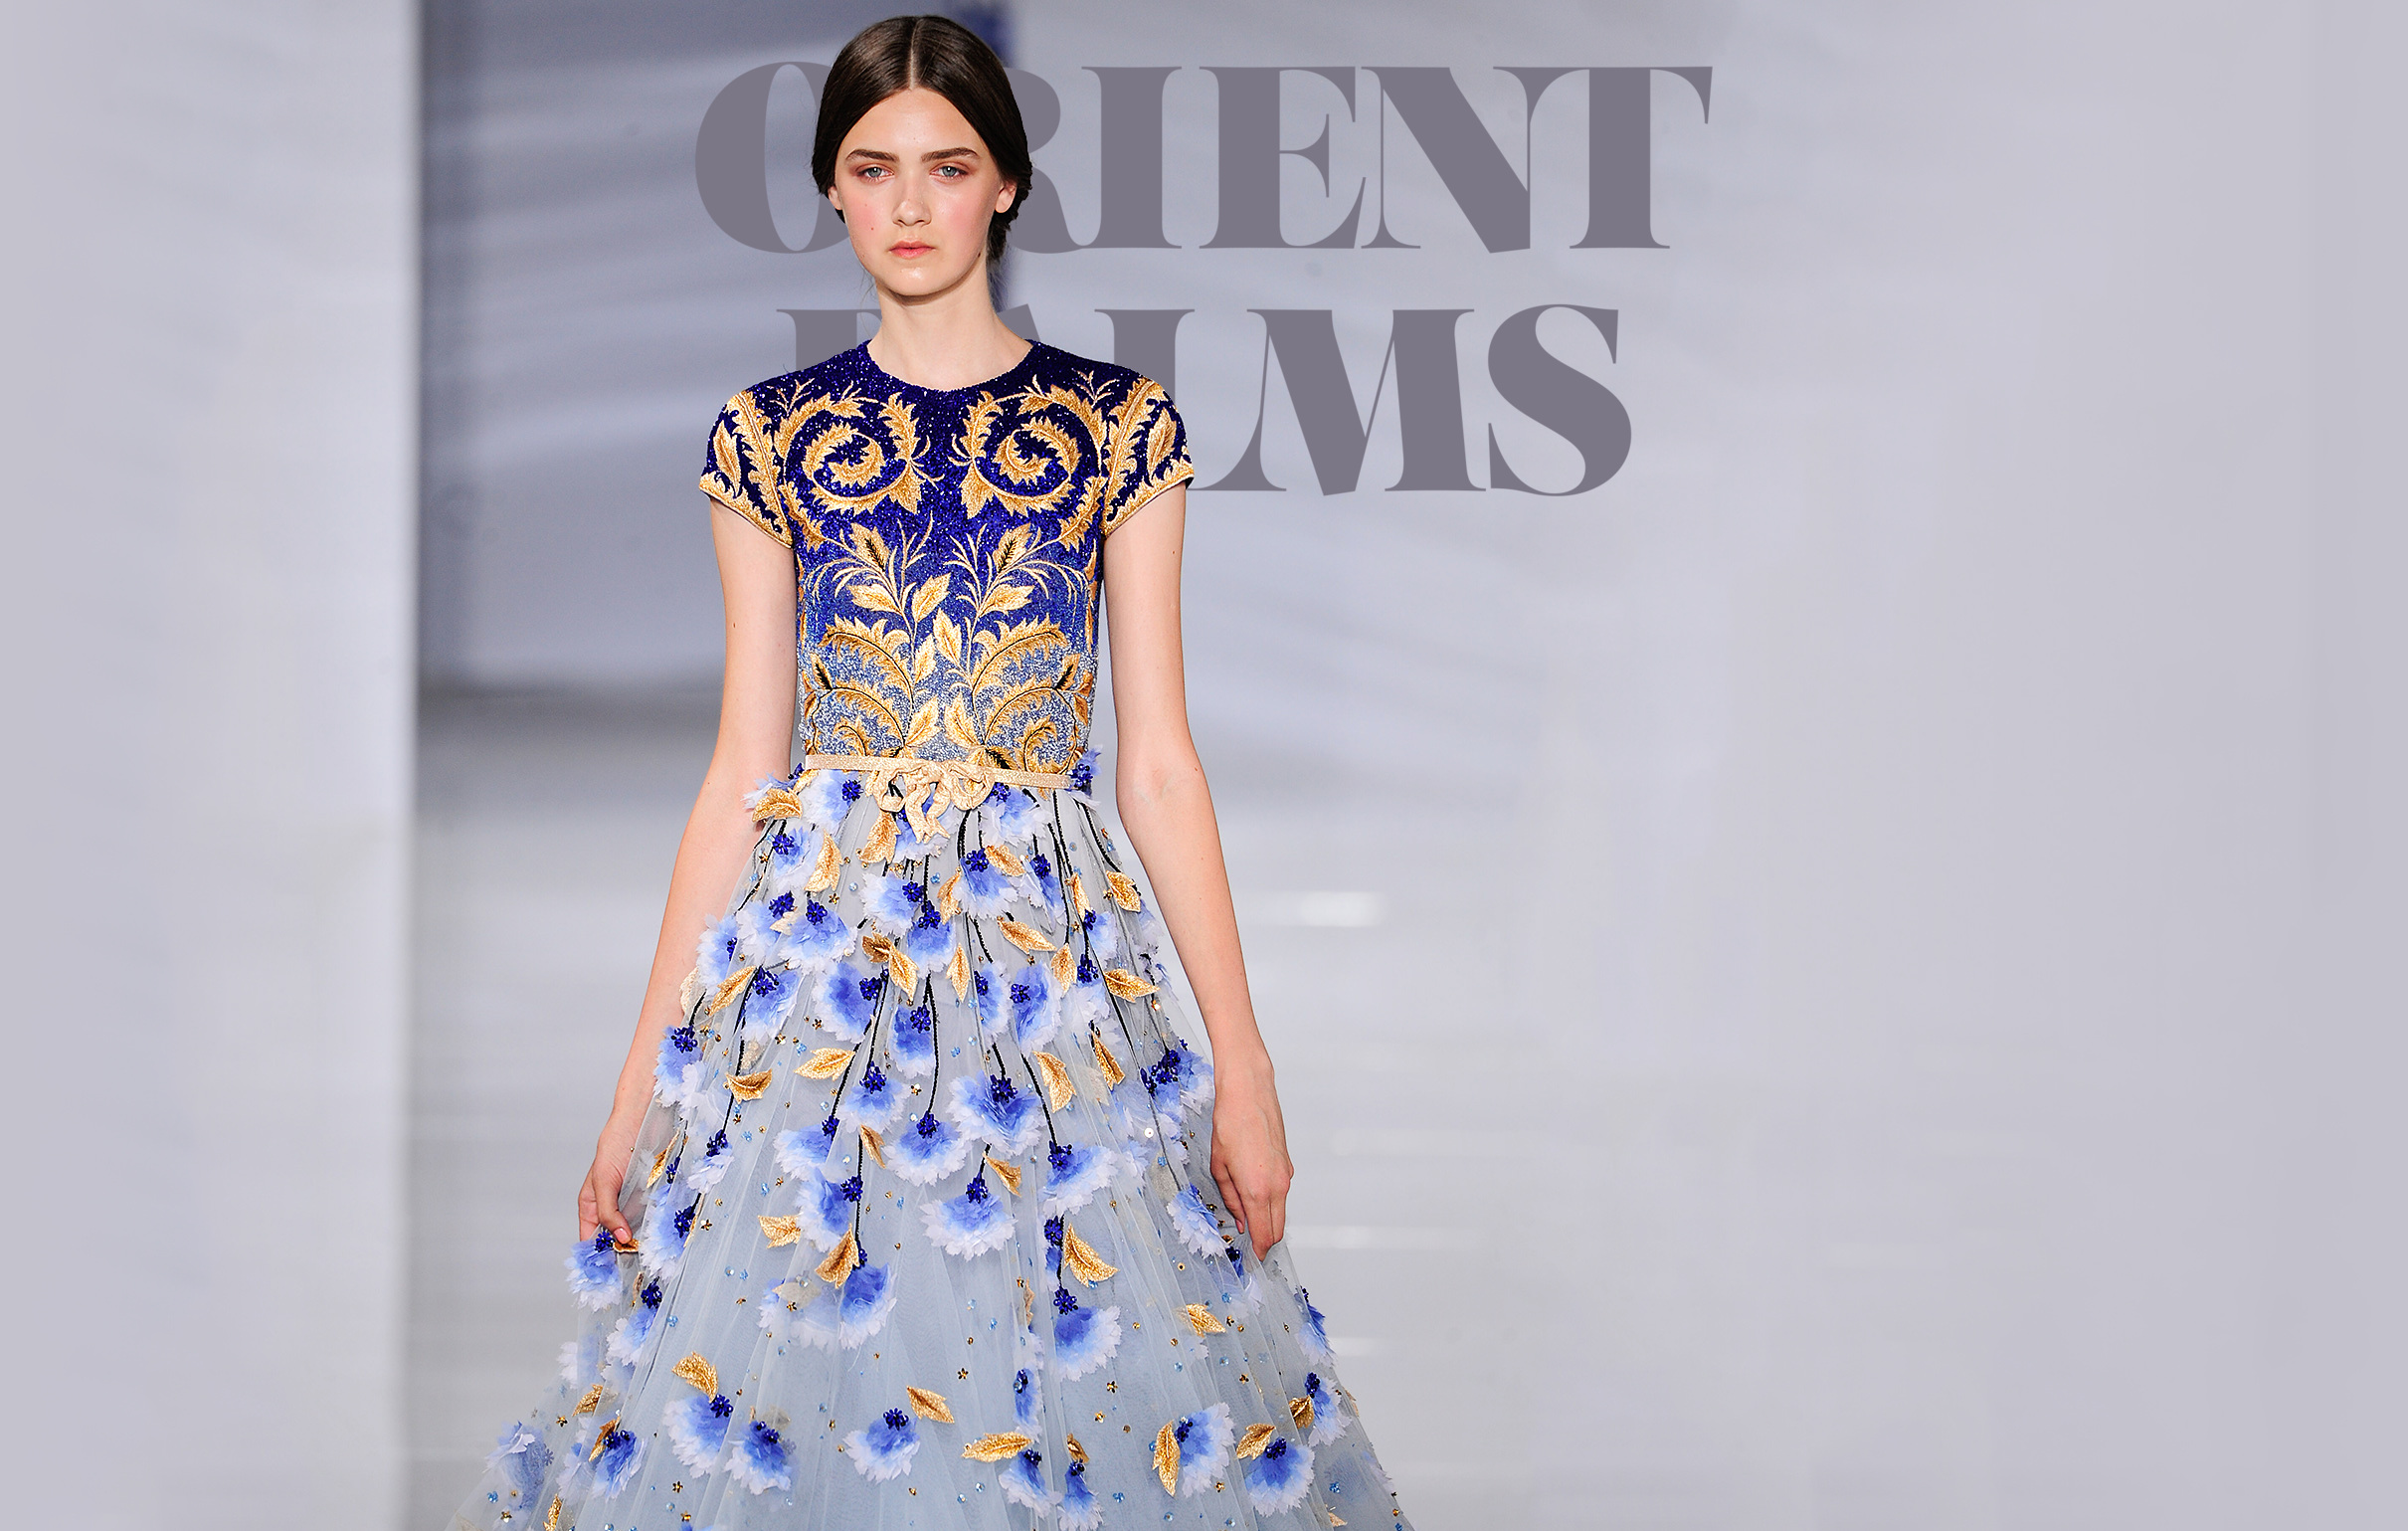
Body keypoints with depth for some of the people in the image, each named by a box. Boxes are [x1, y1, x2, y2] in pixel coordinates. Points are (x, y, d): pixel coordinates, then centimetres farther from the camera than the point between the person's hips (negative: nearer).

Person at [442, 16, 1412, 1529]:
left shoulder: (1119, 426, 2)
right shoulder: (772, 438, 4)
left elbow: (1159, 759, 2)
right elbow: (743, 773, 4)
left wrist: (1245, 1062, -3)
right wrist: (642, 1078, 1)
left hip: (1051, 941, 0)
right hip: (821, 946, 1)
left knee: (1082, 1380, 3)